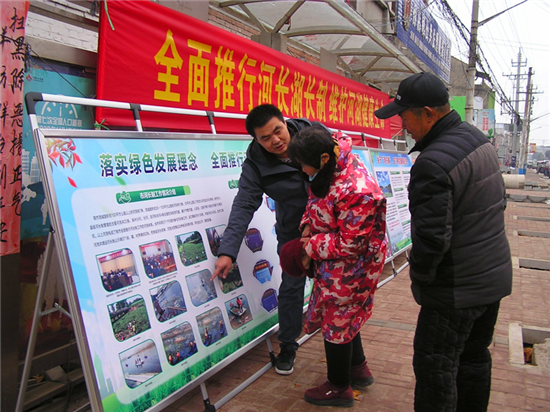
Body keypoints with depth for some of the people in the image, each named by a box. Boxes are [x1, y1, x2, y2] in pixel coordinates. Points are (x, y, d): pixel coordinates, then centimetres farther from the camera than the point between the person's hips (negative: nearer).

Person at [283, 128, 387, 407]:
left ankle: (339, 388, 31)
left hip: (348, 269, -9)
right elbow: (317, 201, 12)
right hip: (334, 265, 9)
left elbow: (349, 244, -28)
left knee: (336, 322, 8)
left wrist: (311, 246, -18)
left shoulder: (355, 192, -35)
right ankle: (358, 369, 46)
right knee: (344, 316, 24)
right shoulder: (333, 166, -5)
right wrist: (308, 228, -3)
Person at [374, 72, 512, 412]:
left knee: (435, 367, 5)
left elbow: (432, 237, -28)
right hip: (495, 276, 9)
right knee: (474, 356, 23)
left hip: (458, 289, -9)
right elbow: (499, 201, 15)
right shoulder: (480, 139, 4)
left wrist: (419, 275, -10)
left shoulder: (433, 163, -27)